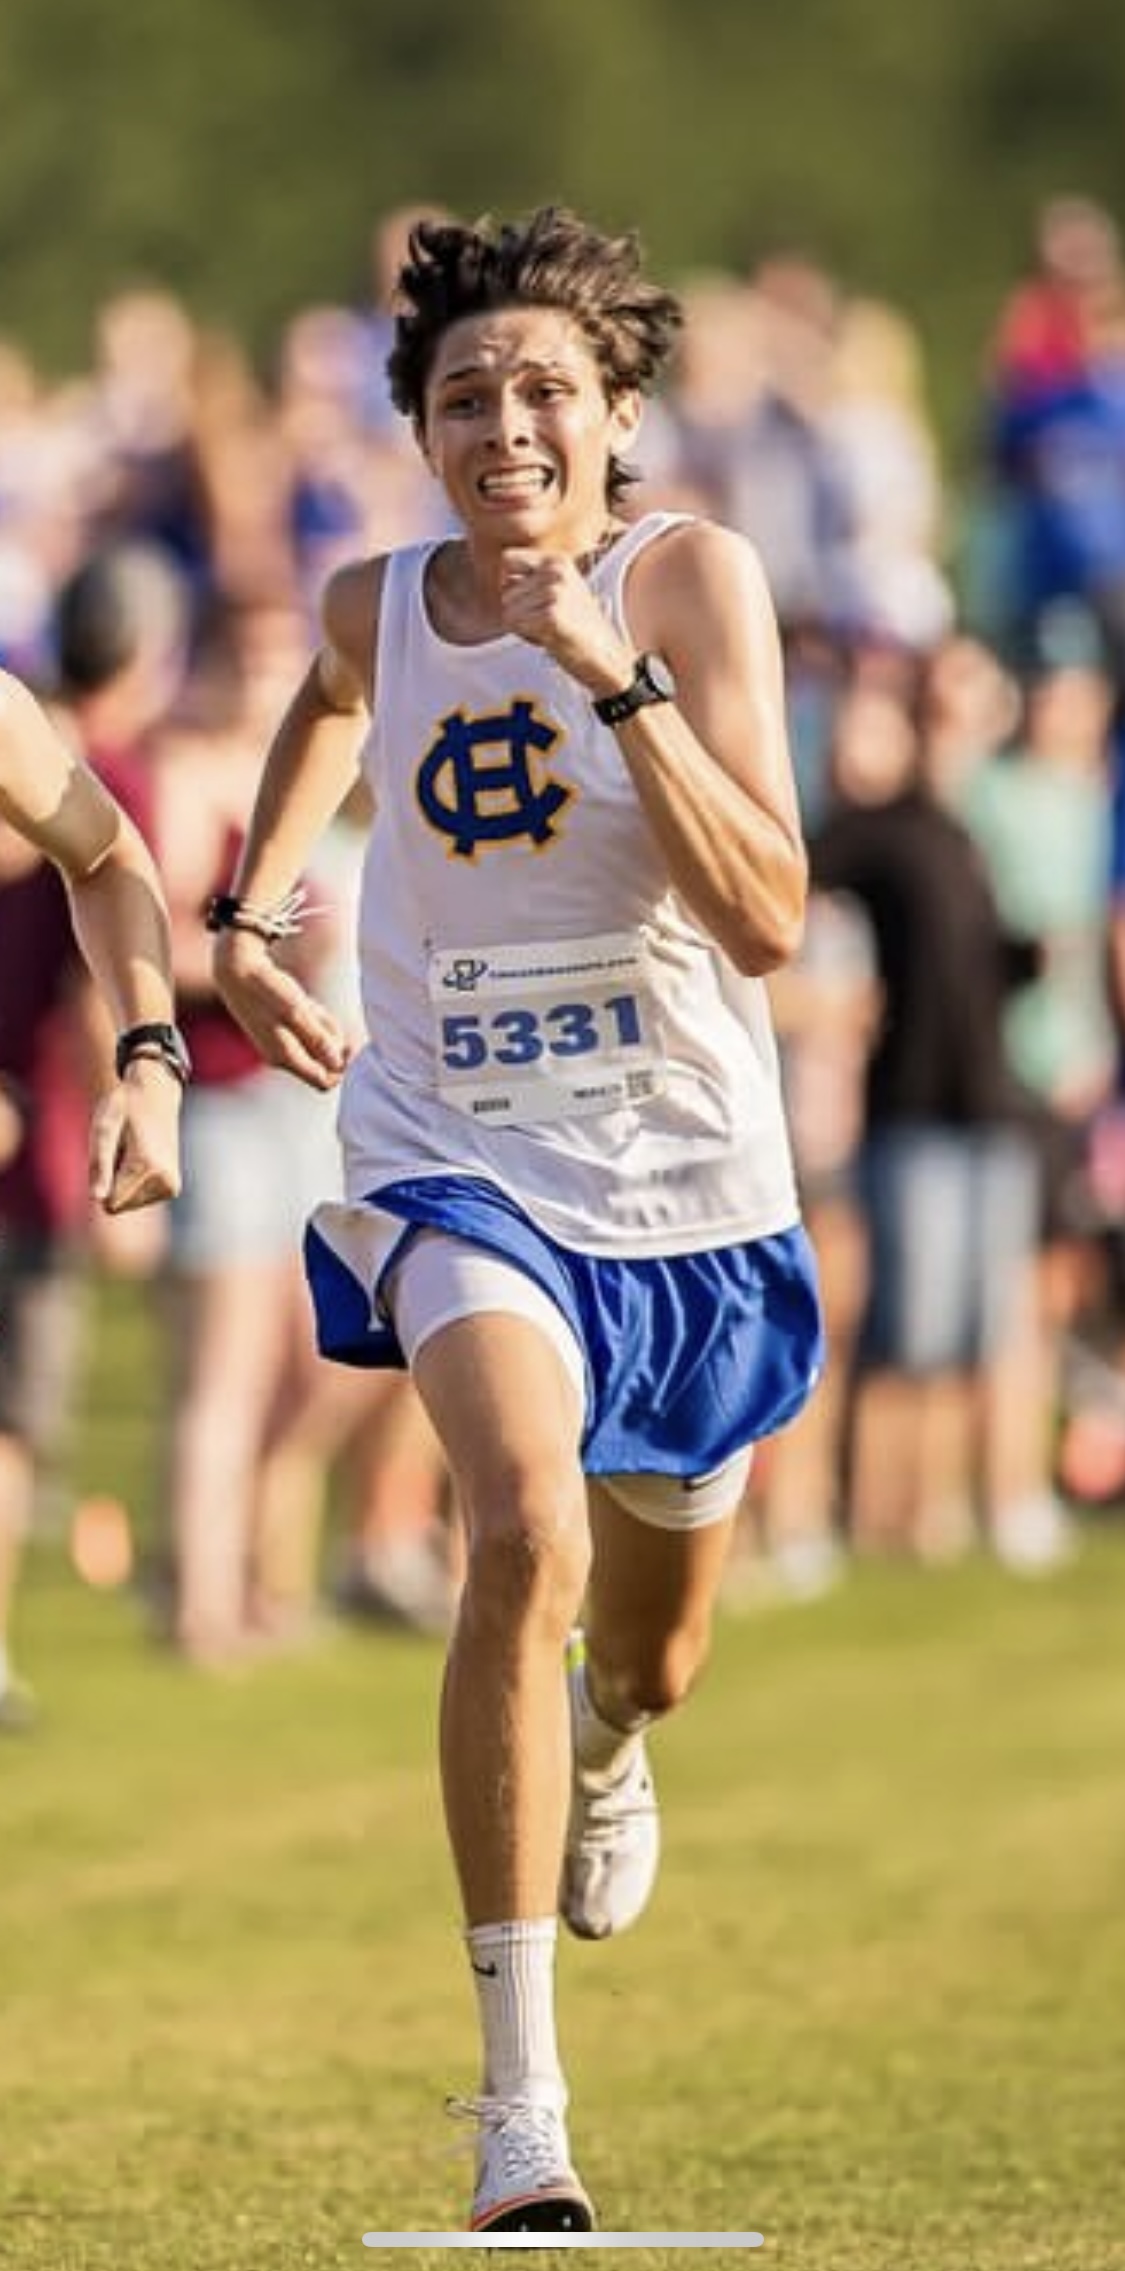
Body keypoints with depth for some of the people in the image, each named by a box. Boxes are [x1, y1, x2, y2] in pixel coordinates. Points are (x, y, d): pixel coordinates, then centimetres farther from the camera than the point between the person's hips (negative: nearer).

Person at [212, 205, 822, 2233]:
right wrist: (244, 908, 15)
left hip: (685, 1183, 0)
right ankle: (519, 2106, -30)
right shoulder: (377, 608, -4)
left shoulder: (691, 580, -14)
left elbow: (768, 918, -25)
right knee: (525, 1534, -30)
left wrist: (611, 671, -31)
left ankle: (603, 1748, 62)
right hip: (460, 1167, 0)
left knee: (651, 1659, 19)